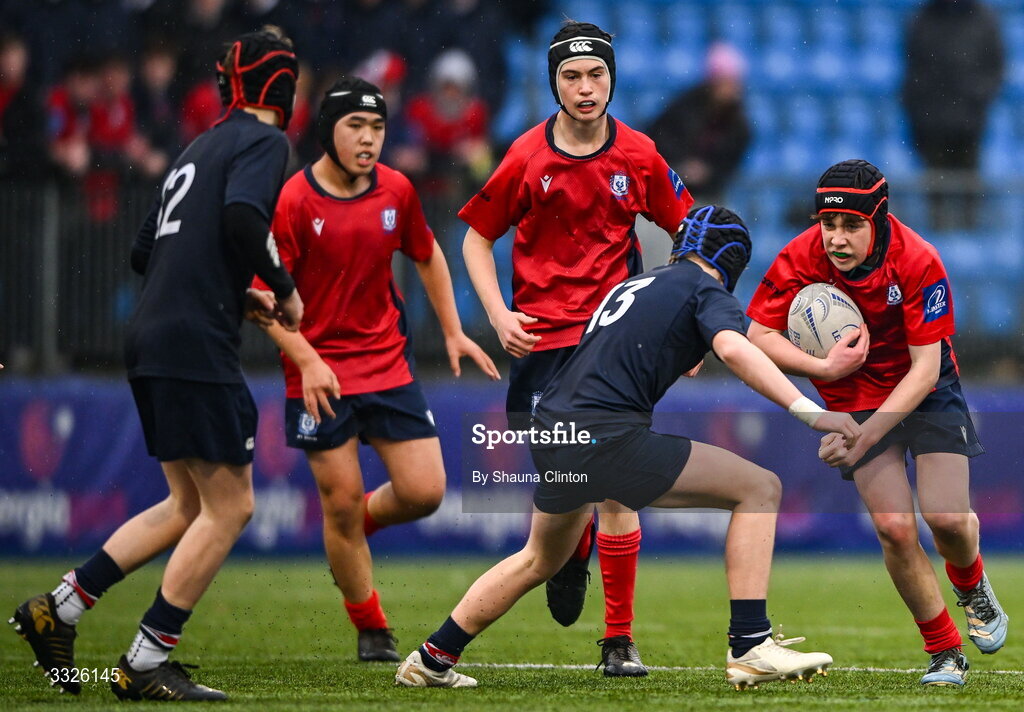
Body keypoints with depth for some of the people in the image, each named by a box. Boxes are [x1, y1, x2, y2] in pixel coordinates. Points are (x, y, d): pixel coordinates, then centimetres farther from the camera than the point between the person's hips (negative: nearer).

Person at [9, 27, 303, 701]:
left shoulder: (202, 147, 22)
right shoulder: (263, 141, -4)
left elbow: (146, 252, 24)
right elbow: (242, 216, -24)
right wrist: (284, 291, -10)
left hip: (151, 339, 9)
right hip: (197, 347, -9)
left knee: (190, 505, 16)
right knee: (229, 507, -4)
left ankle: (57, 609, 14)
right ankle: (144, 666, -4)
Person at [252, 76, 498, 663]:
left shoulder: (397, 191, 1)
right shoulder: (292, 202, -12)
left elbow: (428, 257, 20)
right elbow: (264, 294, -11)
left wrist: (454, 332, 17)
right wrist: (307, 360, -21)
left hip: (389, 362, 4)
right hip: (320, 377, -4)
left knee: (425, 492, -3)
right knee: (341, 502, -3)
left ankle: (359, 526, 30)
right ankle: (372, 631, 13)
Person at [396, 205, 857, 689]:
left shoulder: (633, 285, 24)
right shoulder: (706, 289, 2)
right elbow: (733, 348, -19)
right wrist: (810, 413, -22)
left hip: (550, 430, 8)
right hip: (606, 436, -8)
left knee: (540, 560, 34)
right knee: (760, 488, -1)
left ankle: (431, 660, 41)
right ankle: (749, 647, -9)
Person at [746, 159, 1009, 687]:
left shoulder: (918, 262, -26)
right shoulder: (801, 259, -20)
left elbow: (925, 370, -25)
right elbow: (759, 335, -10)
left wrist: (864, 437, -32)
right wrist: (826, 368, -26)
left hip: (926, 393, -1)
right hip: (856, 399, 1)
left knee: (946, 518, -13)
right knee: (895, 528, -13)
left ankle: (972, 588, 24)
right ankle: (945, 653, 4)